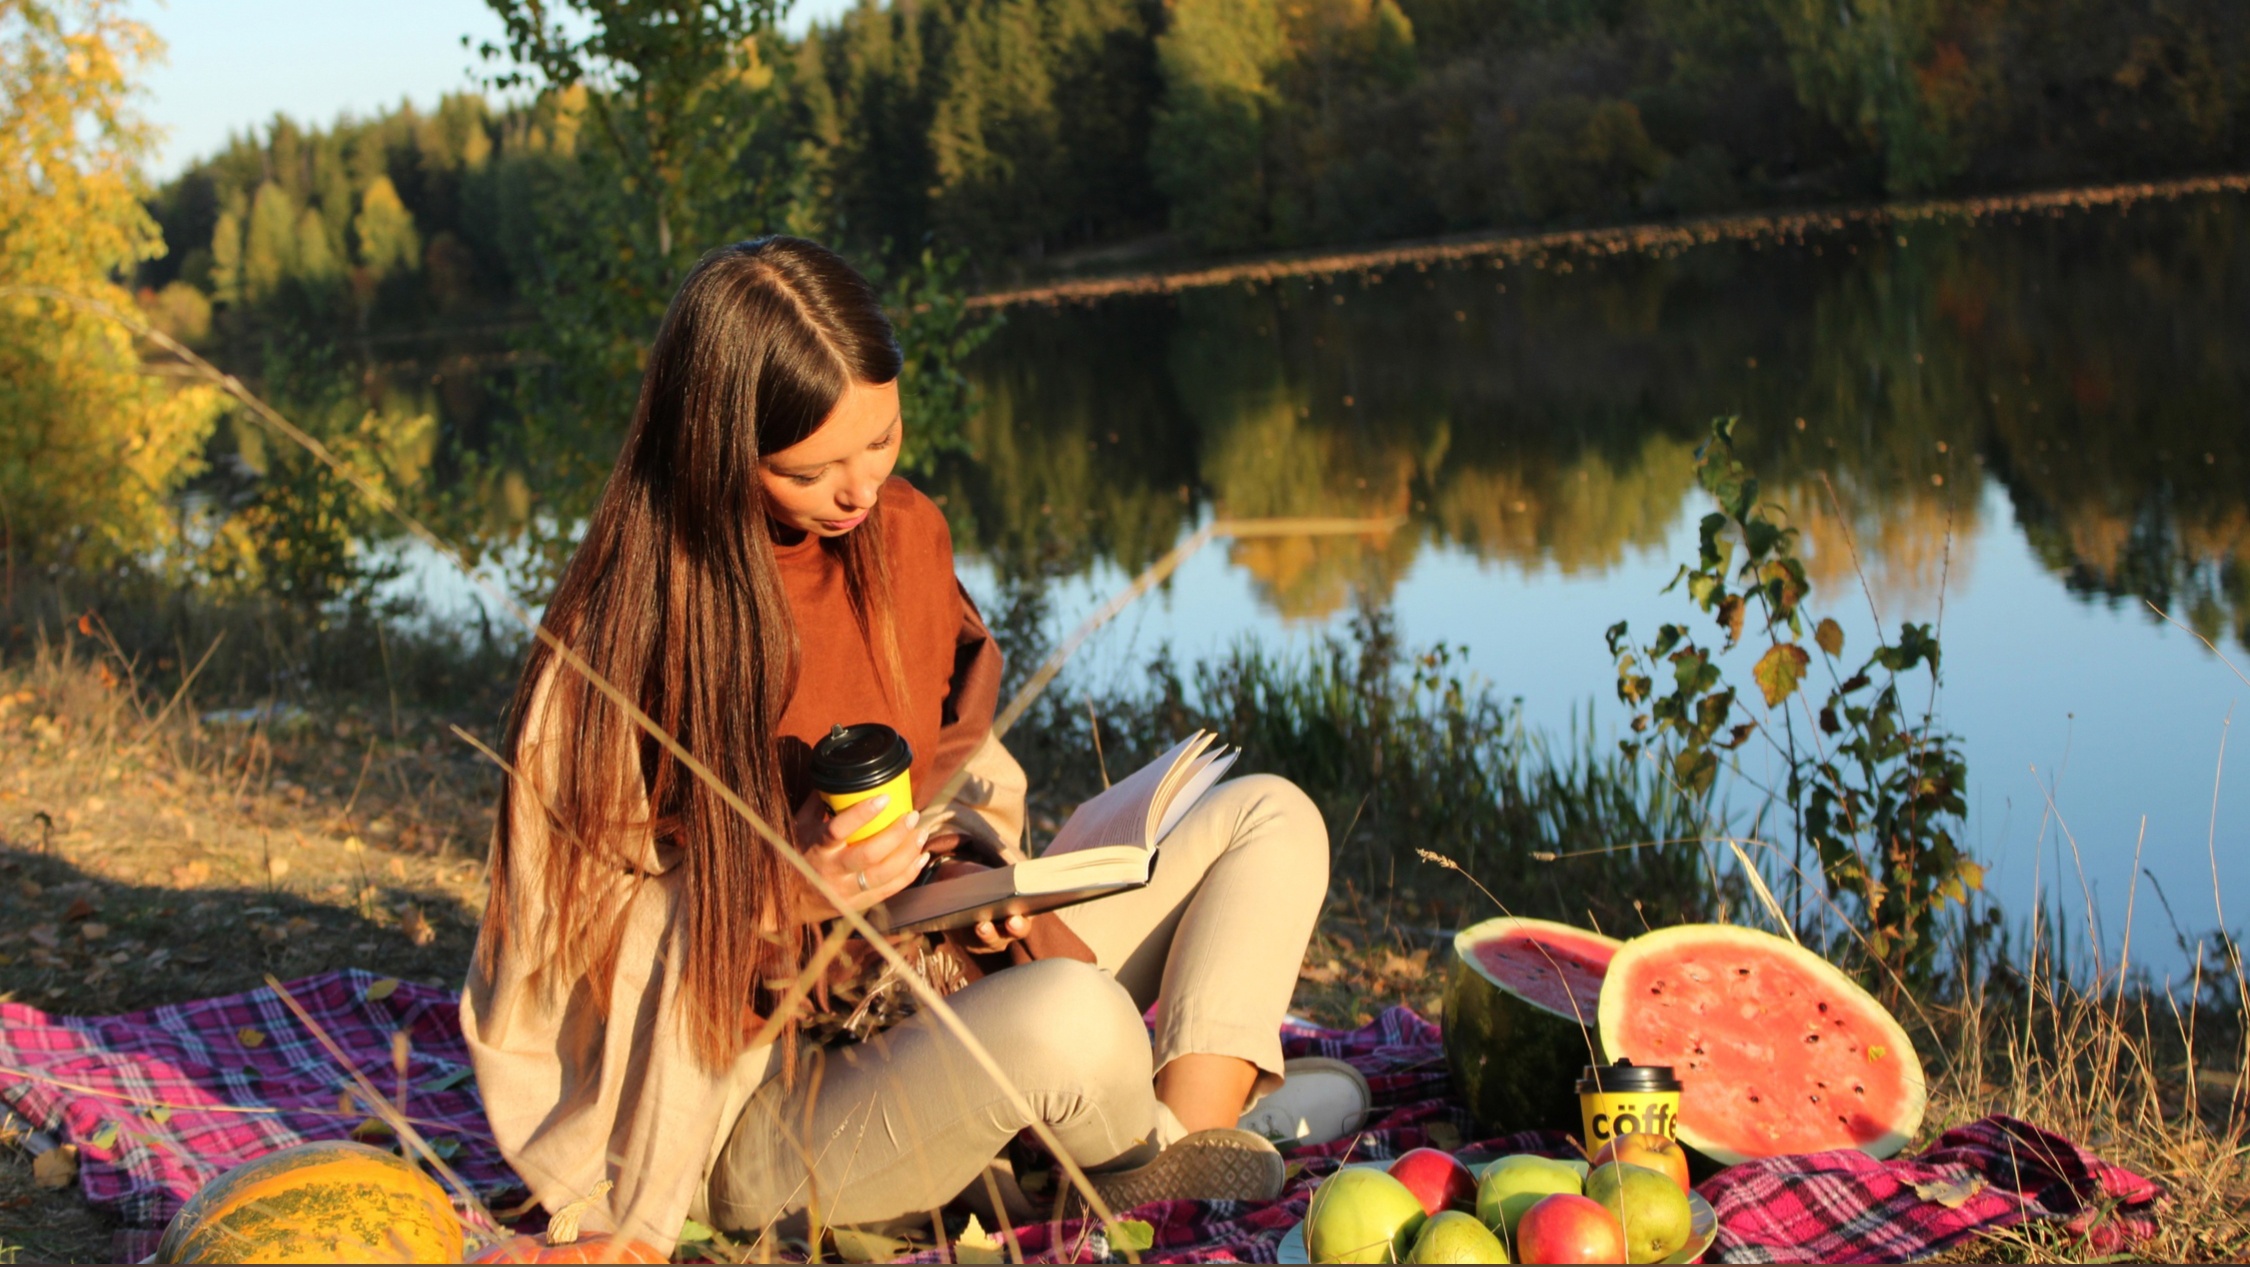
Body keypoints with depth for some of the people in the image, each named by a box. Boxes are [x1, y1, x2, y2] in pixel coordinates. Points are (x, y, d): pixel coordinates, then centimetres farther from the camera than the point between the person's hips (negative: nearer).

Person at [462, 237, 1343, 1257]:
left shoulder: (903, 536, 3)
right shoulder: (617, 636, -18)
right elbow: (573, 935, -12)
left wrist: (971, 848, -5)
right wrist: (778, 894, -27)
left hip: (939, 996, 8)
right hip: (760, 1117, -8)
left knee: (1270, 820, 1)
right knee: (1072, 1015, -38)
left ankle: (1183, 1145, -18)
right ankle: (1143, 1150, -1)